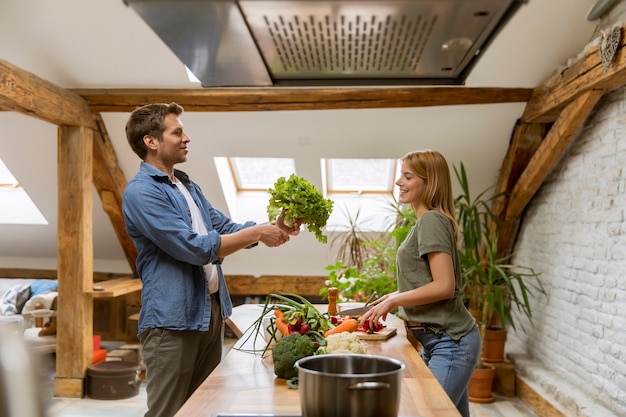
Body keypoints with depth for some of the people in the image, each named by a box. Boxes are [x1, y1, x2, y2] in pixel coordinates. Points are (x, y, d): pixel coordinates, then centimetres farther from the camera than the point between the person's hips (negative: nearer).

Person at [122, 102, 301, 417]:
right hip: (172, 319, -8)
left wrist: (273, 226, 0)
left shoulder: (188, 186, 14)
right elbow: (194, 248, -21)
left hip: (210, 312, 8)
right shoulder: (141, 192, -15)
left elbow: (225, 228, 16)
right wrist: (257, 233, -16)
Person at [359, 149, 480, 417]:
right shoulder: (426, 221, 13)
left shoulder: (431, 221, -15)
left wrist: (394, 300, -14)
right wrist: (398, 296, 8)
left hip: (450, 342, -10)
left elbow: (444, 287, -22)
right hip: (437, 340, 10)